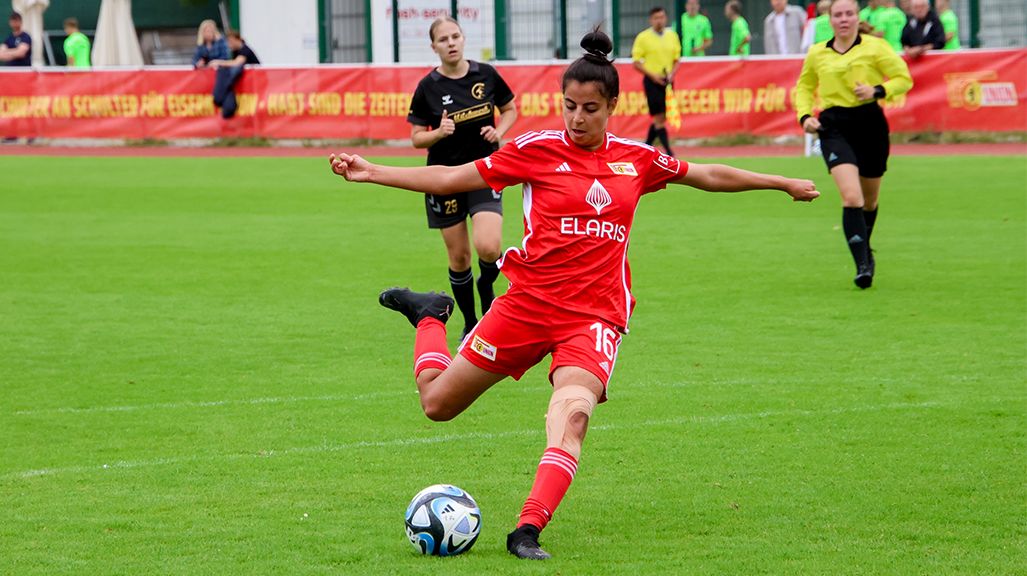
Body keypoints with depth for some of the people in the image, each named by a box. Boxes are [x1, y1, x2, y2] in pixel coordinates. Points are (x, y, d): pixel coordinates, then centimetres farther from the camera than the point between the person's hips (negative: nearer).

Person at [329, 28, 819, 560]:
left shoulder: (636, 160, 7)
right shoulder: (537, 149, -2)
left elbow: (708, 176, 22)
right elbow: (452, 178, -1)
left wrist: (783, 183, 28)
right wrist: (371, 173, -8)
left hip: (595, 315, 1)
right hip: (529, 302, -1)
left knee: (573, 412, -28)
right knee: (437, 402, 7)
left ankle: (528, 531, -29)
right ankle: (431, 316, 38)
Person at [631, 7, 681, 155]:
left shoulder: (672, 35, 9)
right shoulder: (643, 37, -4)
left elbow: (677, 59, 14)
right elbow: (636, 62, -4)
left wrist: (672, 74, -6)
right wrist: (652, 75, -15)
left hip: (667, 81, 5)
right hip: (652, 81, -5)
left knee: (660, 119, 9)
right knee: (659, 116, -10)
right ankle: (668, 153, -11)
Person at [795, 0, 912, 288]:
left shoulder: (874, 47, -1)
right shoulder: (817, 54, 8)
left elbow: (904, 79, -1)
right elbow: (804, 87, 23)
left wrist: (878, 90, -18)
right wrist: (805, 116, 6)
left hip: (870, 125, 0)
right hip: (834, 127, 0)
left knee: (869, 199, 15)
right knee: (851, 197, -19)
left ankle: (865, 250, 42)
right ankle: (862, 264, -21)